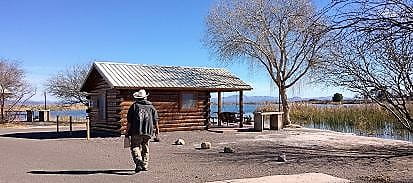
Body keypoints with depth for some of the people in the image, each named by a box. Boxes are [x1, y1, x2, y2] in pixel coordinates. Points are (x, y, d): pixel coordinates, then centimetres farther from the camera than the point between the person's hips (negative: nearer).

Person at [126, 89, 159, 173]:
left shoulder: (134, 106, 3)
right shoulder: (151, 106, 12)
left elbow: (129, 121, -1)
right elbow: (155, 120, 8)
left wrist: (127, 132, 5)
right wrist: (157, 131, 13)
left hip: (136, 131, -3)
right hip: (148, 131, 3)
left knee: (135, 147, 2)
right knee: (145, 148, 16)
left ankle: (138, 161, -20)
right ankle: (145, 165, 19)